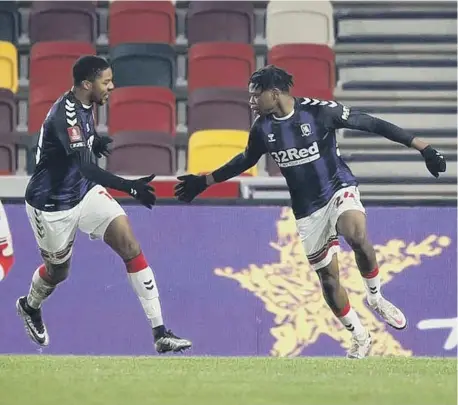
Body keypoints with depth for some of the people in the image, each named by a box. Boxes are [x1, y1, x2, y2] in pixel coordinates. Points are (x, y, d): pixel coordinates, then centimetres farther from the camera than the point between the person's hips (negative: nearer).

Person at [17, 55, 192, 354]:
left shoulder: (84, 105, -2)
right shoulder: (66, 114, -30)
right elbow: (87, 167, -41)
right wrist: (131, 187, -50)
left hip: (86, 192, 7)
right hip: (52, 205, -7)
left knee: (130, 246, -11)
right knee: (58, 270, 15)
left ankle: (160, 333, -13)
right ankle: (30, 307, 53)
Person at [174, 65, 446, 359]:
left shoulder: (319, 111, -18)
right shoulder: (263, 127, -3)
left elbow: (372, 124, -15)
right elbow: (246, 161, 18)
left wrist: (421, 146, -16)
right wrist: (203, 182, 23)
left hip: (339, 188, -5)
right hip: (308, 208, 5)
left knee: (356, 234, -36)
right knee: (328, 276, 5)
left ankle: (376, 297, -12)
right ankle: (359, 337, 24)